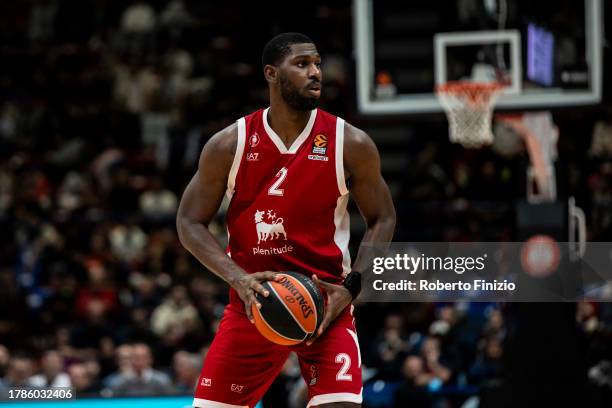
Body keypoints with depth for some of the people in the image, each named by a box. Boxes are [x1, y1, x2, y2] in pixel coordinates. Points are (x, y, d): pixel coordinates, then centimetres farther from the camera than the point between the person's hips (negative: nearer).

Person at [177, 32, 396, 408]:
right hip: (253, 302, 1)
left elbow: (382, 220, 3)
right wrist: (239, 279, -18)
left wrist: (351, 287, -11)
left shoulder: (351, 145, -6)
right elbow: (190, 224, -2)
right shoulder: (229, 145, -5)